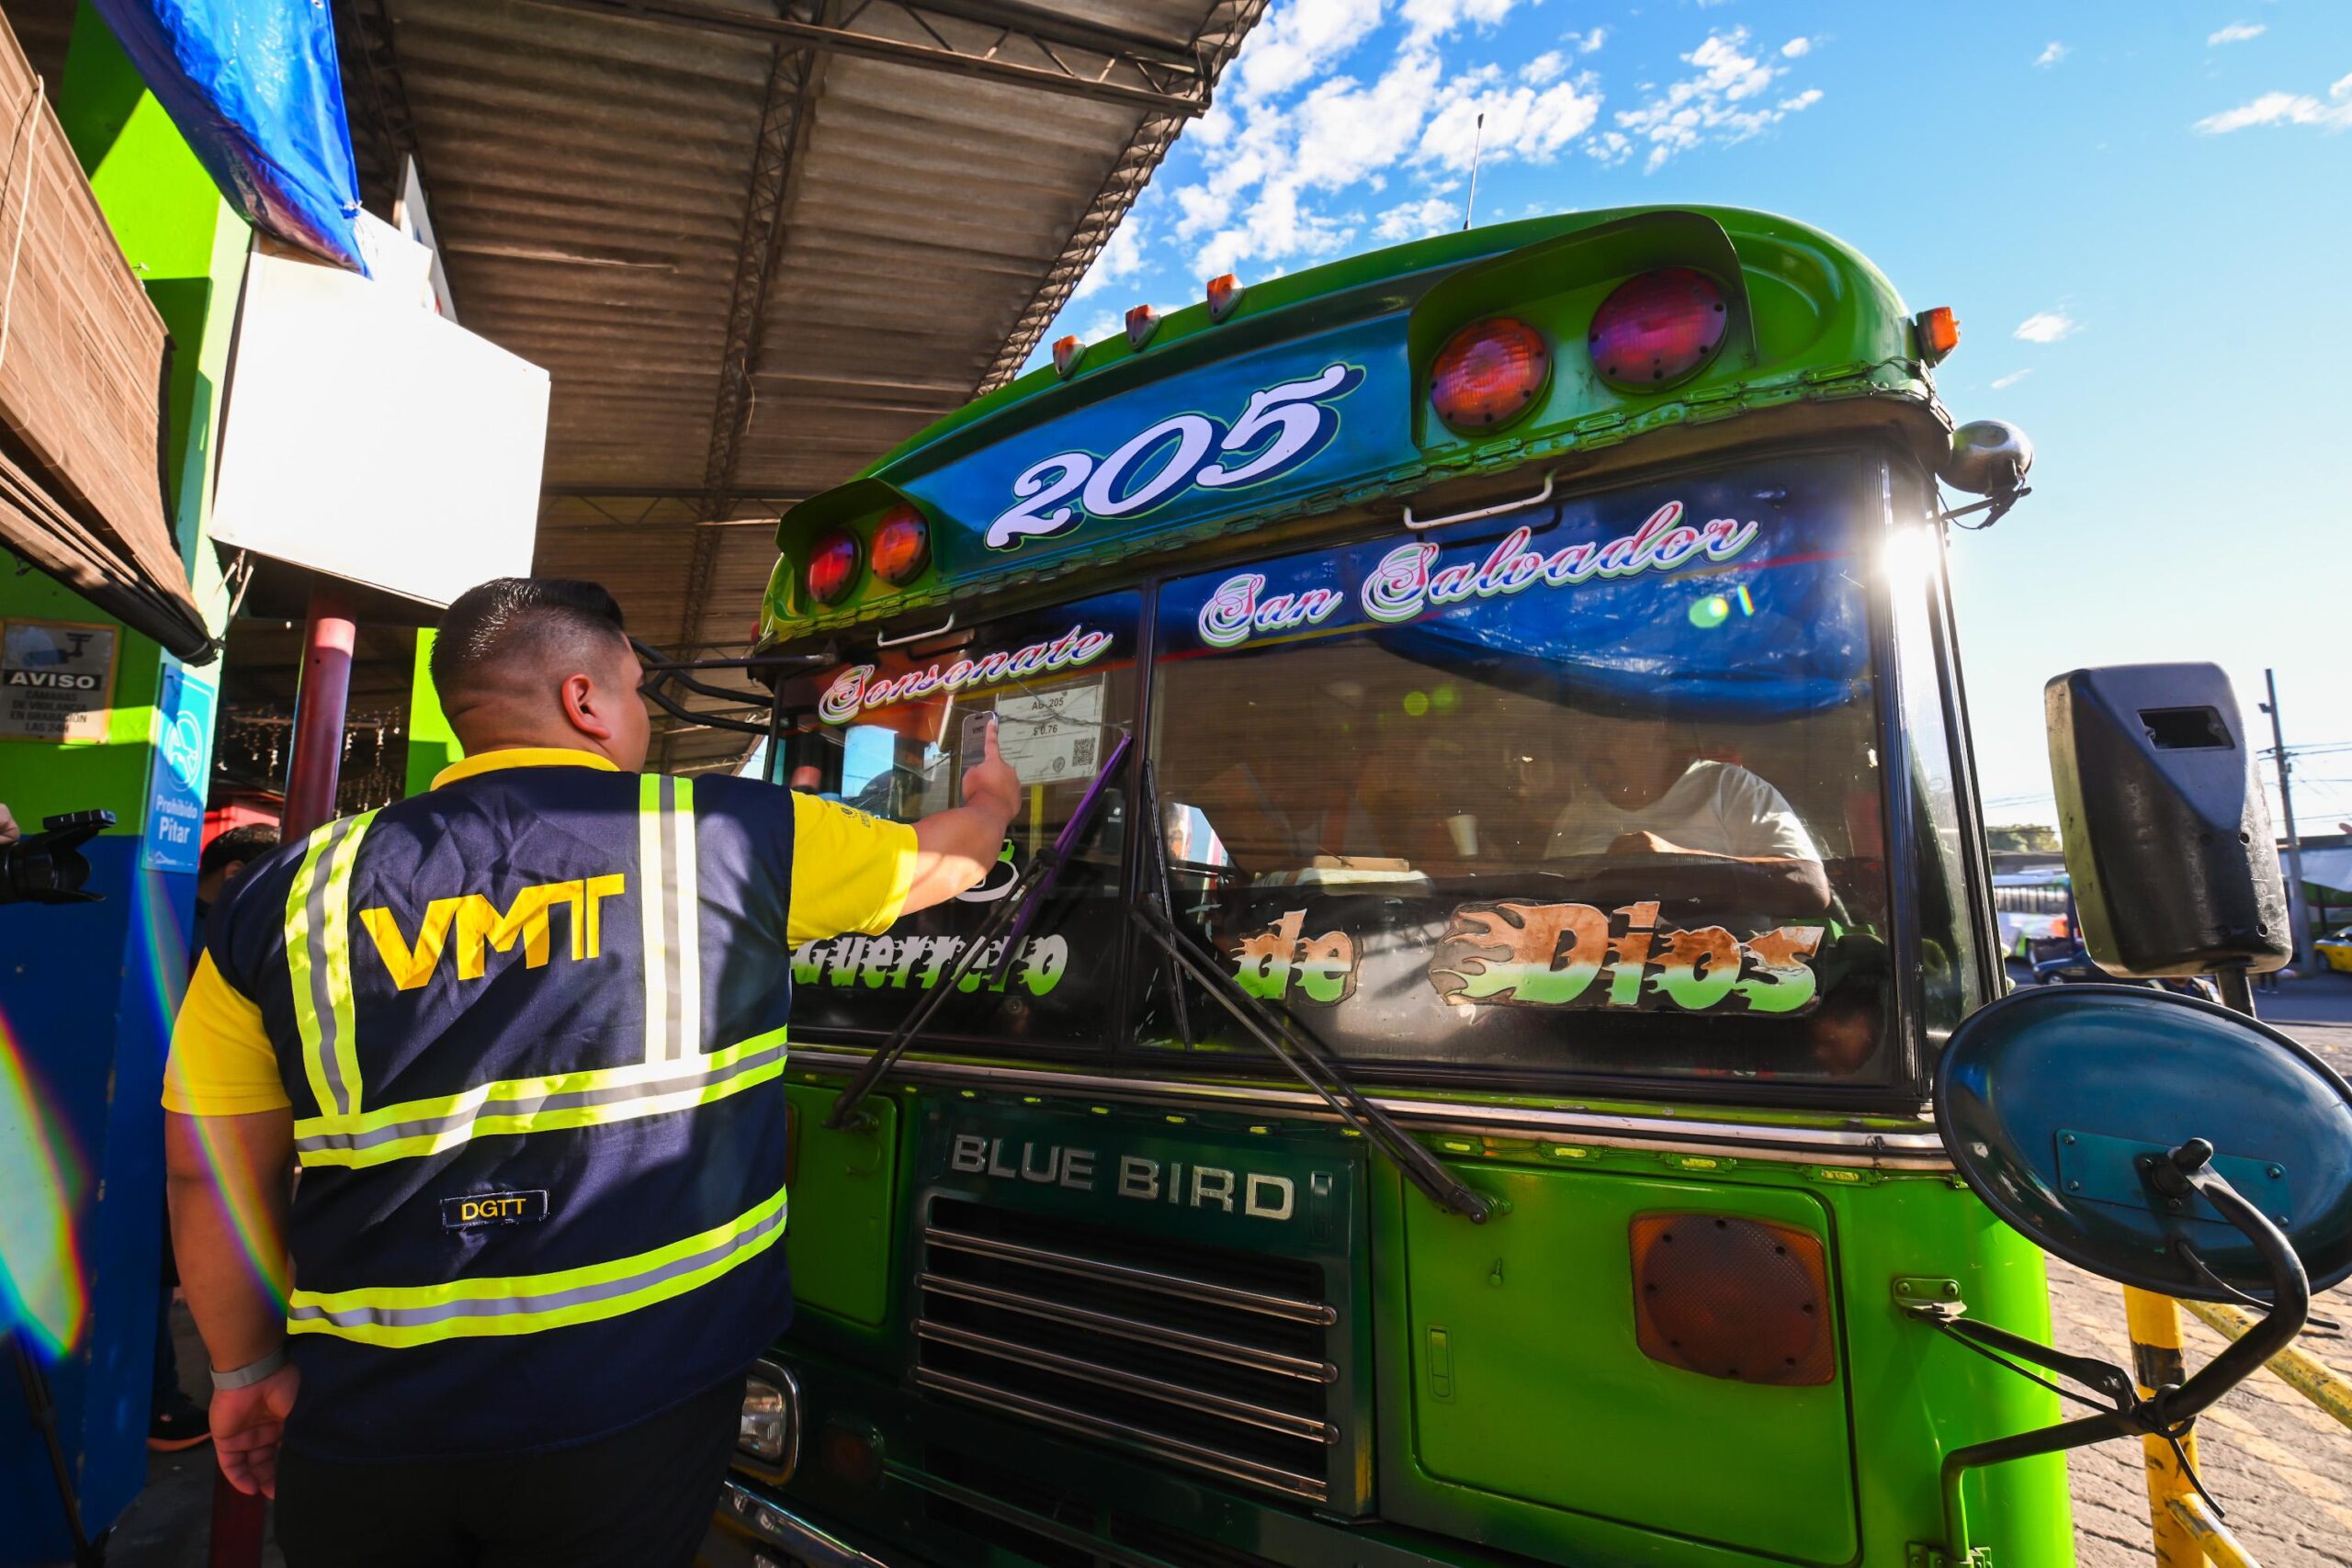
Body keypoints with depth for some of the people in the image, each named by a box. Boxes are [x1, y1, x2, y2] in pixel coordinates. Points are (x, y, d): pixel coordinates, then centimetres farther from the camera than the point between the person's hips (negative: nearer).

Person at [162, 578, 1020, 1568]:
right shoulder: (736, 837, -8)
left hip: (371, 1422, 4)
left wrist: (251, 1368, 19)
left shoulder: (294, 894, -1)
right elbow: (938, 860, 7)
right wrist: (994, 802, 29)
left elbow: (214, 1173, 4)